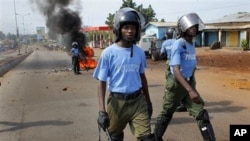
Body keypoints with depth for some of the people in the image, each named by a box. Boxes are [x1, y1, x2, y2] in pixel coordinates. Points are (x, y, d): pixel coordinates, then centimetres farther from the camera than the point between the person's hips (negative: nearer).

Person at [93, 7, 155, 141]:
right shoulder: (108, 53, -11)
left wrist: (148, 101, 20)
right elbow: (102, 83, -8)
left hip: (138, 101, 2)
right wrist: (102, 111, -15)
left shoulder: (139, 52, 2)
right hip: (117, 102, -2)